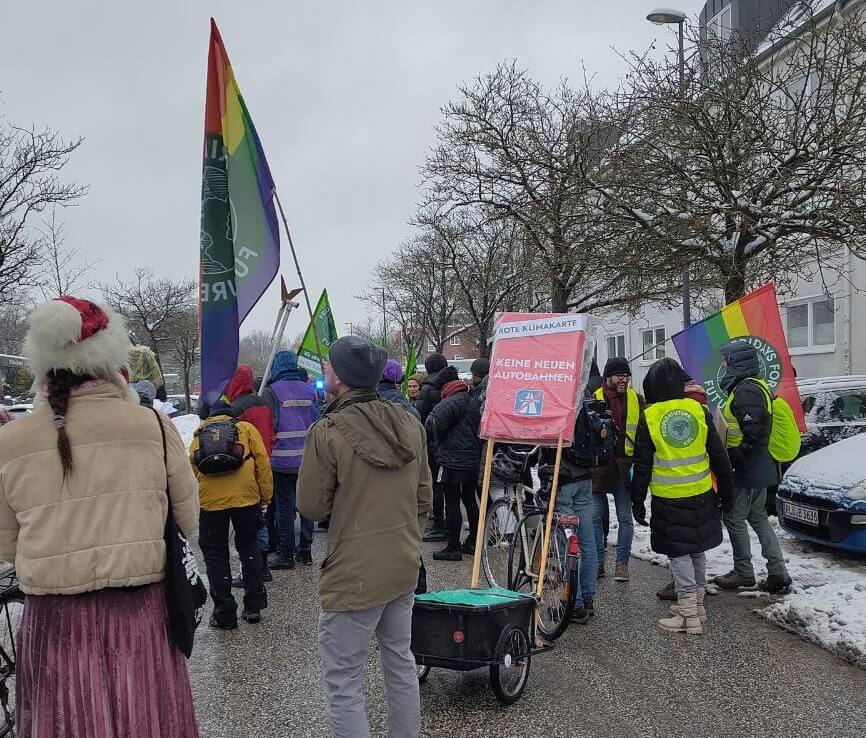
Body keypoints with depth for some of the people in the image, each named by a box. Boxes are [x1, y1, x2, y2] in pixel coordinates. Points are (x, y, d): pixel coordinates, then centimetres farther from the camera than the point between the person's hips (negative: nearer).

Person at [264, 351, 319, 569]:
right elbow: (317, 423, 11)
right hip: (307, 459, 4)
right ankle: (305, 551, 20)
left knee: (284, 507, 3)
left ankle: (286, 554, 8)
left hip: (282, 460, -4)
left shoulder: (272, 392, -8)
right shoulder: (309, 390, 6)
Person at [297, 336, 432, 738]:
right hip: (405, 567, 7)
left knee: (344, 685, 5)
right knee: (401, 663, 23)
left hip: (354, 575, -7)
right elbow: (424, 499, 8)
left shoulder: (328, 432, -18)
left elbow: (311, 508, -10)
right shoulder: (409, 424, 1)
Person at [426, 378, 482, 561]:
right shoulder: (473, 404, 18)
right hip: (472, 460, 9)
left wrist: (437, 441, -6)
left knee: (452, 503, -4)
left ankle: (453, 548, -2)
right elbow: (478, 431, 20)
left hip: (453, 459, -9)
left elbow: (435, 420, -23)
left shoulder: (454, 401, -11)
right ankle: (473, 542, 26)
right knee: (470, 501, 17)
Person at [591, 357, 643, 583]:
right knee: (595, 517, 2)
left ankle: (622, 563, 16)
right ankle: (598, 562, 14)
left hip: (625, 465, 2)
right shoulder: (593, 399, -1)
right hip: (598, 465, -2)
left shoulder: (636, 400, 7)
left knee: (625, 517, 6)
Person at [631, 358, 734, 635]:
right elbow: (718, 455, 5)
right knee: (697, 548, 17)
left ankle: (689, 614, 2)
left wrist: (638, 500, 3)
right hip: (701, 495, 4)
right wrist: (727, 490, 15)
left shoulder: (649, 416, -8)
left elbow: (642, 464, -5)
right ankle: (697, 604, 28)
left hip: (668, 499, -4)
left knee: (678, 552, 4)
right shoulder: (699, 410, 0)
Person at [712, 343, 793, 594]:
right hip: (761, 469, 11)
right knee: (758, 518, 16)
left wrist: (732, 458, -22)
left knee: (734, 518, 0)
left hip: (749, 469, -11)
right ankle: (777, 574, 17)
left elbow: (752, 434, -26)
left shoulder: (746, 390, -19)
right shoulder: (757, 386, 16)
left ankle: (743, 572, 10)